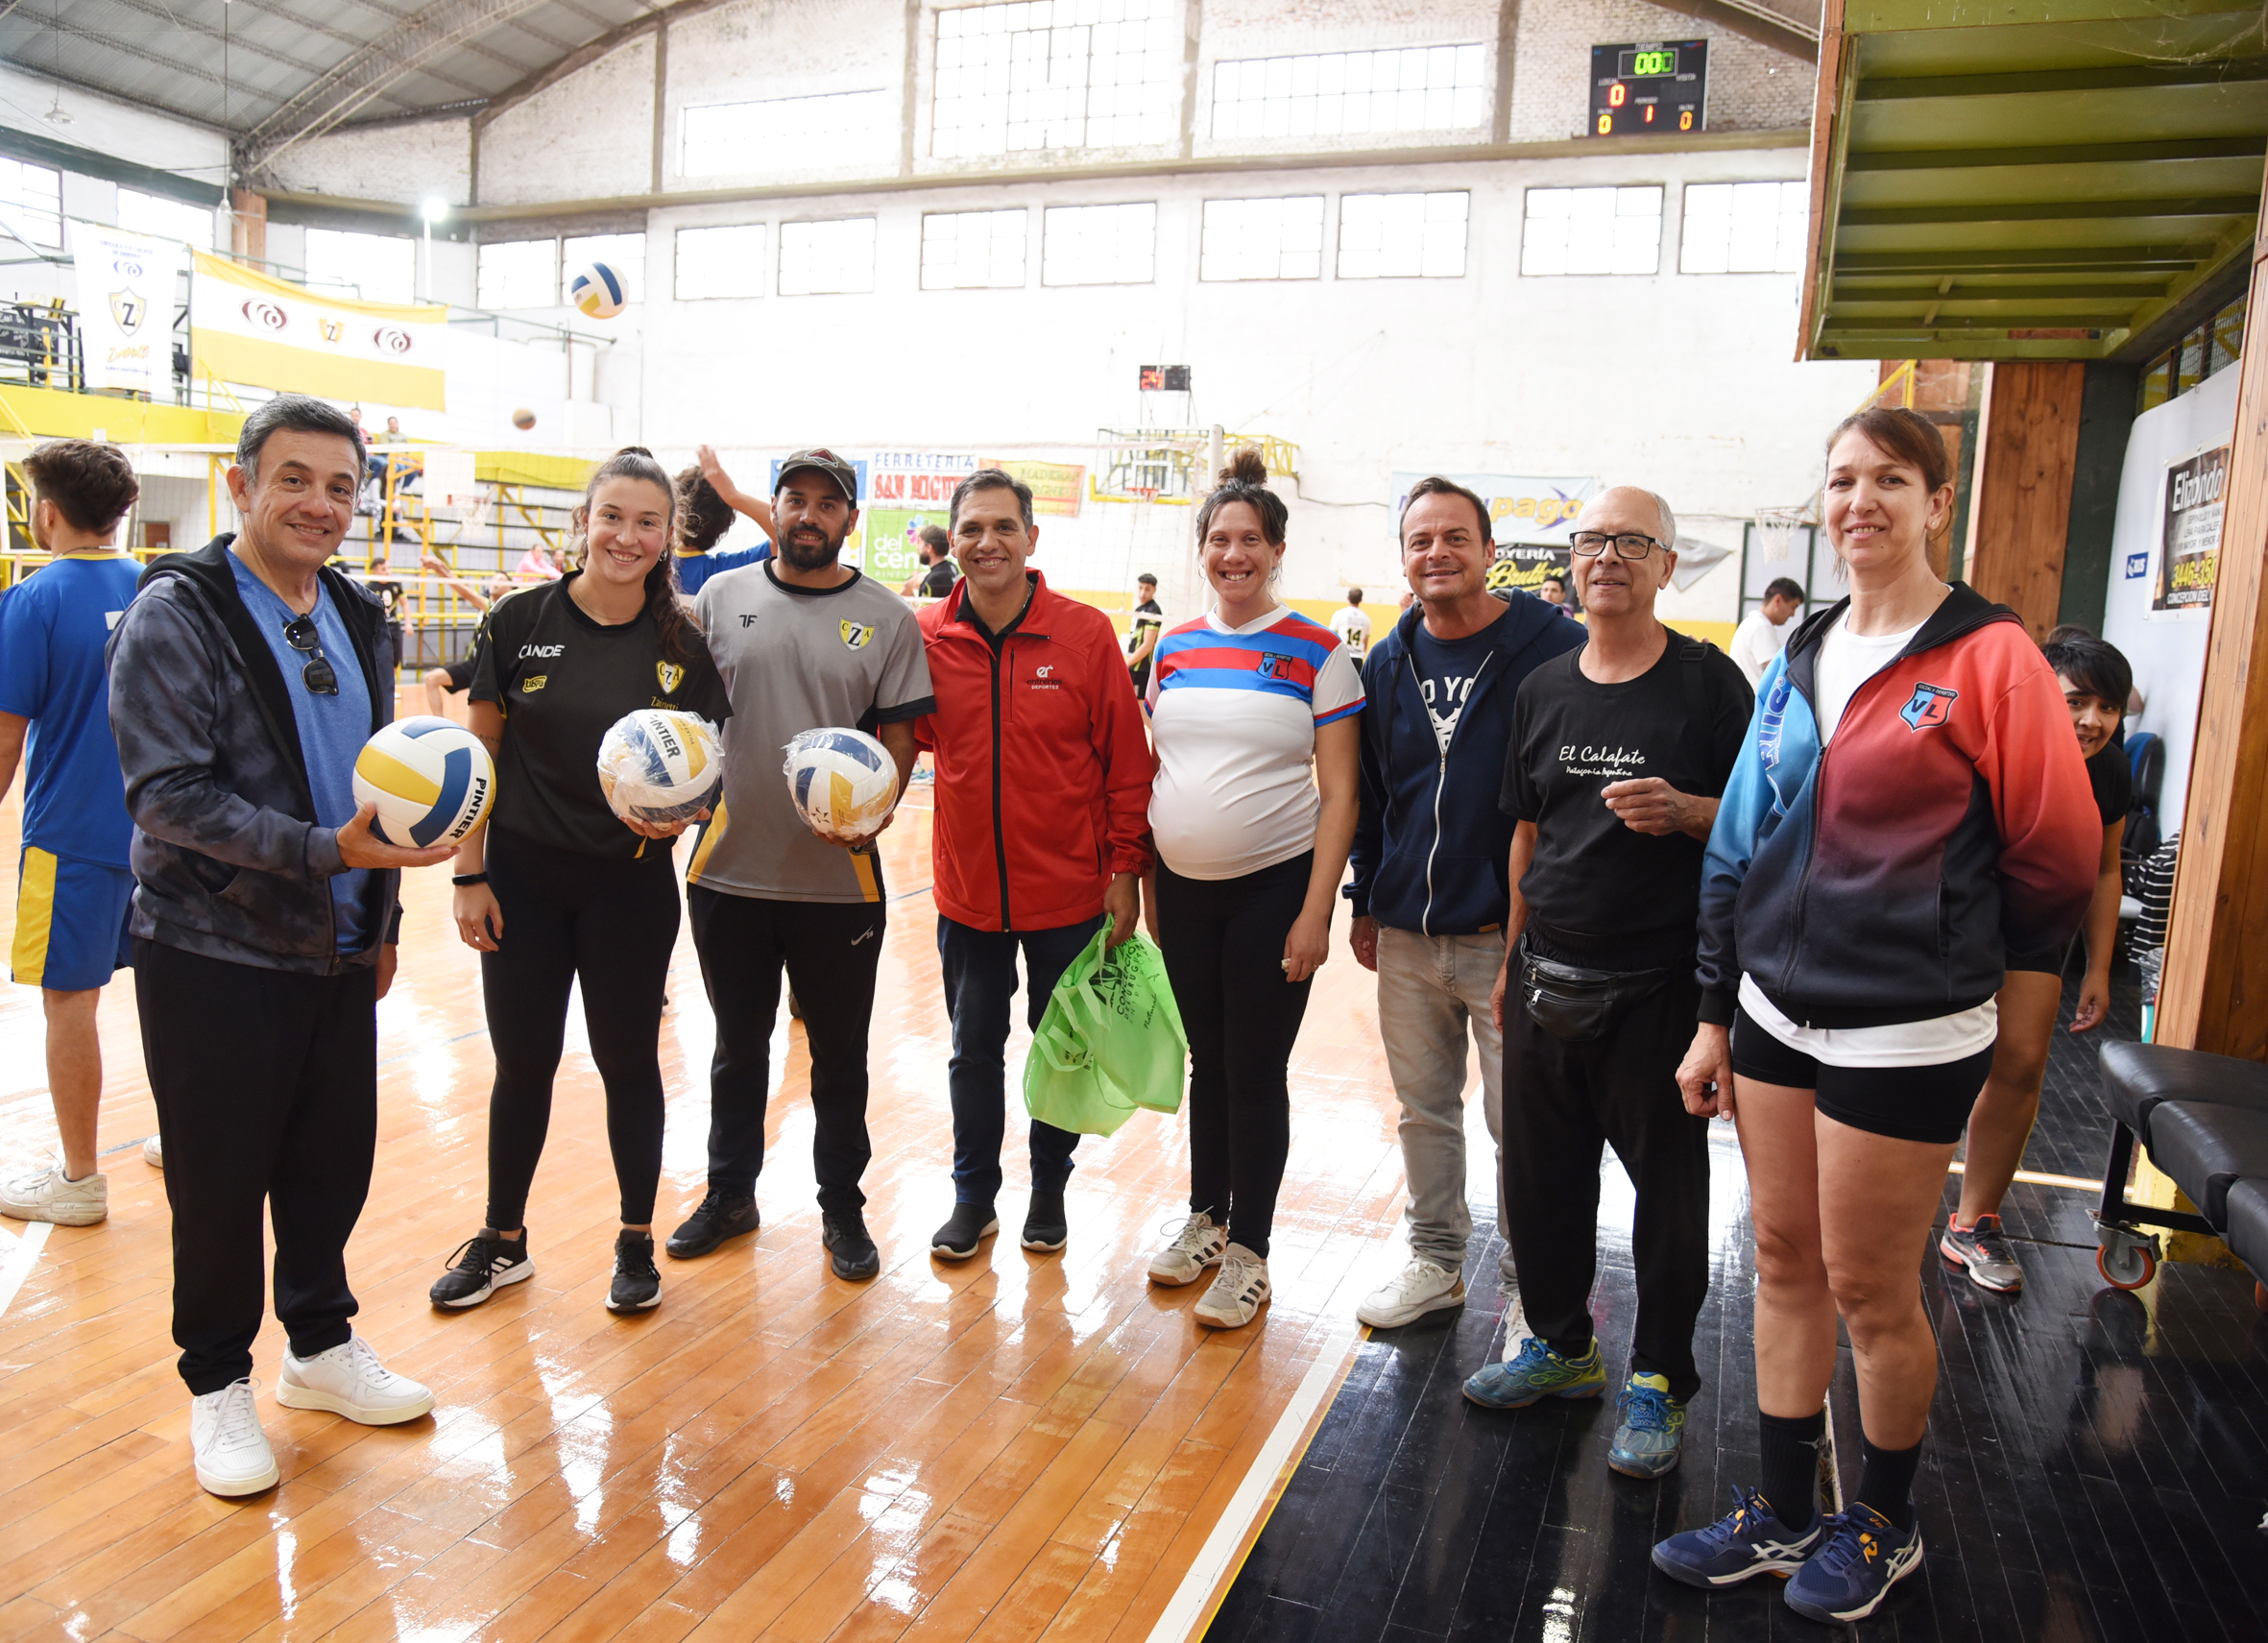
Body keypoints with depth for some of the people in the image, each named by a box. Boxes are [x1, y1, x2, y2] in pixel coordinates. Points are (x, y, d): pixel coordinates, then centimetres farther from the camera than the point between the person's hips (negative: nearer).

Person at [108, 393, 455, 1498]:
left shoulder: (355, 619, 10)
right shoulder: (176, 615, -12)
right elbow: (166, 793, -19)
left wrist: (382, 915, 16)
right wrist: (324, 851, -28)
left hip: (337, 953, 6)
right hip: (216, 958, -6)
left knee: (335, 1158, 14)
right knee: (220, 1178, 6)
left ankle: (321, 1344, 34)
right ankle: (218, 1383, 26)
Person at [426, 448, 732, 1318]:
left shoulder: (681, 643, -4)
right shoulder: (519, 622, -5)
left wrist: (679, 811, -22)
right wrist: (469, 874, -3)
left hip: (632, 884, 0)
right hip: (524, 878, 1)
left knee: (628, 1060, 10)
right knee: (523, 1060, 11)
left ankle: (636, 1242, 28)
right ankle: (503, 1240, 31)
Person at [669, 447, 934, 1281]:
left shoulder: (886, 617, 0)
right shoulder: (720, 598, 4)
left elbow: (901, 734, -1)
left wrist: (872, 810, -18)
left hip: (840, 878, -1)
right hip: (728, 868, 2)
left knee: (839, 1054, 12)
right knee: (737, 1046, 17)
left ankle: (842, 1208, 29)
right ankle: (729, 1194, 36)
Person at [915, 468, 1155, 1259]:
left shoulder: (1085, 633, -9)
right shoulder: (927, 636, -4)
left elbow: (1126, 761, -6)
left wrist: (1125, 868, -7)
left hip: (1069, 890, -1)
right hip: (968, 890, 2)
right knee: (973, 1052, 15)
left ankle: (1049, 1189, 34)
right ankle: (973, 1196, 33)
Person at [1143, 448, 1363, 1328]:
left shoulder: (1317, 653, -6)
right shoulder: (1174, 648, 7)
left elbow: (1339, 793, -8)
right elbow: (1155, 773, 13)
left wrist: (1315, 912, -14)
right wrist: (1140, 885, 10)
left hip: (1272, 890, -4)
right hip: (1182, 888, 4)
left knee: (1256, 1071, 4)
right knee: (1208, 1061, 15)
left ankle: (1248, 1252, 18)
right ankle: (1206, 1218, 32)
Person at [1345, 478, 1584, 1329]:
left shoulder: (1552, 650, -9)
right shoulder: (1389, 662, 8)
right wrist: (1365, 903, 14)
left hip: (1510, 936, -5)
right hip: (1406, 935, 5)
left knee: (1520, 1122, 4)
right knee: (1423, 1108, 17)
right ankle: (1436, 1261, 34)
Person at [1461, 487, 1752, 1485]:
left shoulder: (1707, 682, -4)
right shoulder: (1543, 690, 10)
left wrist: (1687, 811, -22)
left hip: (1659, 985, -4)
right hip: (1546, 980, 5)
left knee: (1667, 1187, 6)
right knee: (1540, 1175, 13)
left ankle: (1657, 1381, 23)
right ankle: (1560, 1345, 33)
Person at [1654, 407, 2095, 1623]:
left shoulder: (1988, 657, -10)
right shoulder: (1800, 658, 8)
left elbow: (2057, 858, -7)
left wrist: (1948, 943, 8)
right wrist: (1715, 1013, 9)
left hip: (1902, 1036, -6)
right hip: (1774, 1017, 6)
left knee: (1870, 1290, 7)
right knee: (1784, 1262, 14)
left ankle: (1883, 1525, 32)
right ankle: (1779, 1515, 31)